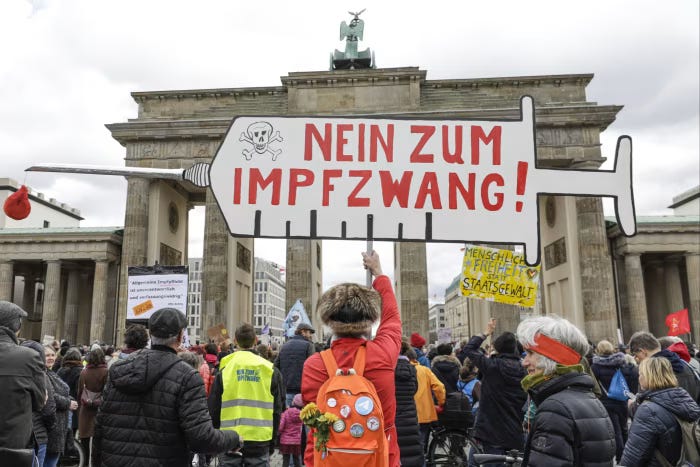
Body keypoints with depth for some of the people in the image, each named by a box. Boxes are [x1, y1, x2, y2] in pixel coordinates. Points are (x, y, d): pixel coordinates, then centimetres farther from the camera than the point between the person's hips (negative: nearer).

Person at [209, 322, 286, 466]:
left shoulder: (224, 368, -2)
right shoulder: (270, 369, 0)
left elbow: (213, 408, 2)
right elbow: (278, 409, 5)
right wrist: (272, 440, 15)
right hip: (260, 441, 0)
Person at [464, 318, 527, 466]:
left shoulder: (492, 365, -13)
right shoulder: (522, 369, 2)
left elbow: (468, 348, -2)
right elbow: (525, 399, 9)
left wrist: (485, 333, 8)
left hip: (493, 429, -5)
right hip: (516, 432, 5)